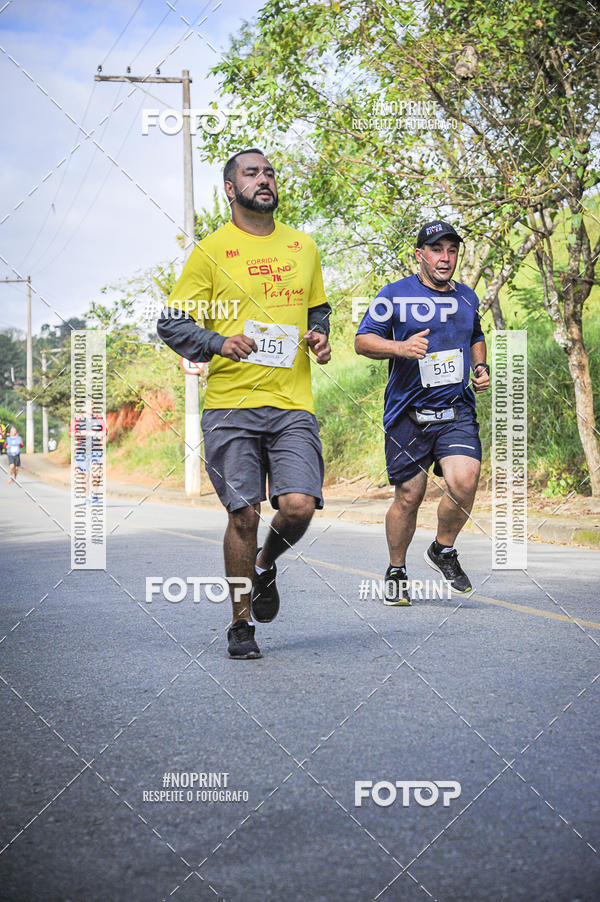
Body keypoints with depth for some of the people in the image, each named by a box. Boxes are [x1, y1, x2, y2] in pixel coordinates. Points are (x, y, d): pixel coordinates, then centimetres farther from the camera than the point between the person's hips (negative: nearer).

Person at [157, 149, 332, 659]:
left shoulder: (303, 247, 15)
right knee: (244, 514, -4)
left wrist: (320, 337, 7)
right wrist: (219, 342, -15)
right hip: (231, 405, -3)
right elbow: (171, 323, 2)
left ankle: (266, 565, 22)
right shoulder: (212, 250, 3)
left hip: (293, 405, 3)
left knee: (299, 506, -13)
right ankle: (241, 624, 15)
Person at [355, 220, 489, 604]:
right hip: (407, 414, -3)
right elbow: (363, 340, -1)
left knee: (464, 481, -20)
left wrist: (481, 367, 11)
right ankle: (396, 571, 24)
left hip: (457, 411, 3)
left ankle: (443, 550, 7)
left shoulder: (467, 297, 14)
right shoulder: (395, 295, -1)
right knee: (408, 497, 1)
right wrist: (401, 348, -19)